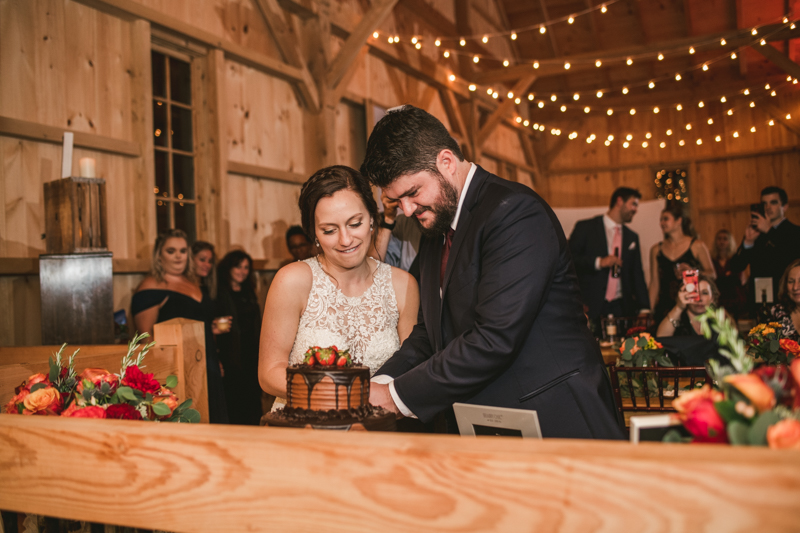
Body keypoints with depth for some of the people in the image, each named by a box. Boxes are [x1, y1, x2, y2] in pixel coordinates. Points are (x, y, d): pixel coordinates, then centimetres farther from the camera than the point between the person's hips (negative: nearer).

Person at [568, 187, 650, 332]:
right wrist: (598, 262, -16)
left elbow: (637, 274, 18)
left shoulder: (632, 237, 19)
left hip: (621, 308, 4)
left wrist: (644, 309, 8)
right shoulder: (585, 227, 2)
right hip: (591, 307, -4)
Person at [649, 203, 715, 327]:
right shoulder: (656, 250, 12)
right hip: (665, 307, 2)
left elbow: (712, 275, 5)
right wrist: (650, 311, 5)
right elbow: (655, 283, 11)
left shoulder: (697, 246, 4)